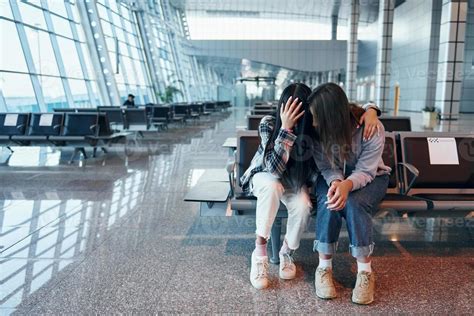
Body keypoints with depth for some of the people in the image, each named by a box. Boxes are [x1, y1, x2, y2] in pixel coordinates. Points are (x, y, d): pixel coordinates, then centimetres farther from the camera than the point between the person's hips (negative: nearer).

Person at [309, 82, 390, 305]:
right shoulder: (318, 130, -21)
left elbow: (365, 171, -25)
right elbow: (326, 167, -14)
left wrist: (347, 185, -47)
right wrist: (335, 182, -38)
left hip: (370, 177, -1)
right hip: (332, 177, 2)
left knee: (354, 203, -34)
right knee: (330, 202, -33)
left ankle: (365, 272, -19)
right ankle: (324, 268, -18)